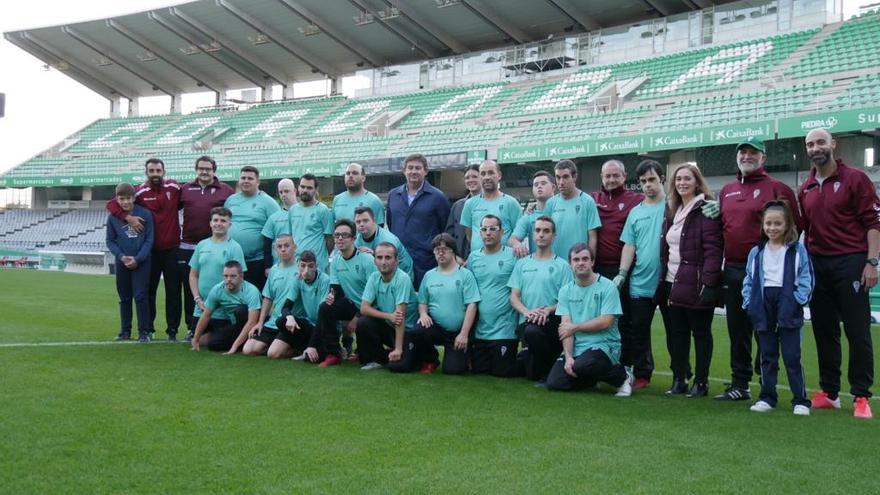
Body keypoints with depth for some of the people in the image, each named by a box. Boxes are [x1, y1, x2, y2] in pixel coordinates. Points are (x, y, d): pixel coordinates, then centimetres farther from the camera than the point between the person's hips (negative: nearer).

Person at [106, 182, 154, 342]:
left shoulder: (145, 214, -8)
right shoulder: (112, 217, -3)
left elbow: (149, 239, -5)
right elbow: (110, 241, 4)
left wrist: (137, 259, -13)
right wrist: (122, 256, -11)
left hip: (141, 262, -3)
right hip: (121, 262, 3)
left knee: (141, 296, -6)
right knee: (124, 298, 10)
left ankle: (144, 332, -1)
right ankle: (125, 331, 19)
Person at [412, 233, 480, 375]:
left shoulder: (465, 274, -4)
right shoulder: (429, 275, 10)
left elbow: (471, 305, -8)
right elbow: (422, 302, 16)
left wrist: (464, 334, -13)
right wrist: (423, 313, -8)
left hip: (457, 333, -3)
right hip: (435, 327, 3)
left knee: (453, 370, -14)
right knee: (417, 331, -30)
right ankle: (431, 359, 3)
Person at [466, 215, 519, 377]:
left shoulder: (512, 256, -6)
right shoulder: (473, 257, 8)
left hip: (504, 330, -5)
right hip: (479, 330, 5)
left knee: (502, 371, 1)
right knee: (477, 370, 11)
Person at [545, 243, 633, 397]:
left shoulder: (607, 287, -4)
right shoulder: (566, 291, 10)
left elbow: (606, 322, -12)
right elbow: (566, 327, 1)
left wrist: (575, 327, -3)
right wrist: (568, 356, -13)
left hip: (603, 345, -5)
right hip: (575, 348, 5)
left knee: (581, 366, -35)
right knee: (554, 383, -14)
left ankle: (621, 376, -5)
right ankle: (594, 377, 14)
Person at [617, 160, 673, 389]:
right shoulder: (635, 213, 10)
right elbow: (629, 246, 9)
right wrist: (622, 273, -1)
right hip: (640, 283, 4)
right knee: (637, 332, 9)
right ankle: (641, 375, 21)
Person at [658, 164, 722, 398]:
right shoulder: (672, 211, 16)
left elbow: (712, 249, -15)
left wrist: (709, 282, -22)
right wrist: (662, 281, 13)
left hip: (696, 284, -7)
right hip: (674, 283, 7)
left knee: (701, 332, 3)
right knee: (677, 332, 10)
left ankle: (701, 382, 10)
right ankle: (678, 380, 18)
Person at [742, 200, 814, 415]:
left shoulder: (797, 250, 1)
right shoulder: (756, 252, 11)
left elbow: (806, 278, 0)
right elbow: (749, 279, 13)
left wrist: (799, 299, -12)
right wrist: (749, 301, 0)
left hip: (788, 307, -4)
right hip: (763, 305, 4)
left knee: (792, 356, -4)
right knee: (767, 356, 10)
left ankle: (801, 400, 3)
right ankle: (767, 398, 17)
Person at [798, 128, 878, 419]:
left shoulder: (855, 179, -3)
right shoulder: (805, 190, 12)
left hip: (850, 263, -5)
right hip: (817, 265, 5)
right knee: (824, 331, 9)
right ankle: (829, 393, 17)